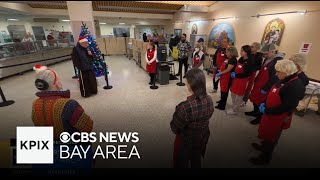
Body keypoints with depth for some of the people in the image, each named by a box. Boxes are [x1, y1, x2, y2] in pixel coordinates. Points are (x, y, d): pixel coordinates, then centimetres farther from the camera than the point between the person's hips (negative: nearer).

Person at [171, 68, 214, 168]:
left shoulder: (186, 106, -37)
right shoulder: (209, 100, -16)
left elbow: (174, 127, -24)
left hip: (186, 141, -5)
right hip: (202, 138, 6)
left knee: (182, 163, 24)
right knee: (196, 162, 32)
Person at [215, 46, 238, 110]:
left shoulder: (233, 60, -17)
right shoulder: (227, 59, 10)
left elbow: (228, 69, -23)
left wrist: (220, 73, -20)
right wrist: (220, 71, 2)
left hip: (228, 78, -9)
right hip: (223, 76, 9)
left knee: (225, 90, -1)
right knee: (222, 89, 21)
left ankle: (222, 105, 9)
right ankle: (222, 100, 40)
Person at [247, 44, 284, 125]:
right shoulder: (266, 59, 7)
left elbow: (275, 78, -23)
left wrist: (265, 89, -20)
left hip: (265, 88, -8)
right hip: (258, 85, 8)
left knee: (262, 103, 6)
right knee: (255, 99, 20)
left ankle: (260, 117, 25)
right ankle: (255, 112, 41)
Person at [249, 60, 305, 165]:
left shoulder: (295, 86, -27)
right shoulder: (284, 80, 0)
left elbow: (286, 107, -29)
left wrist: (267, 111, -24)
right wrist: (265, 103, 0)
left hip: (278, 118, -8)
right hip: (270, 113, 8)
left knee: (271, 137, 12)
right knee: (267, 134, 26)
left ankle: (265, 158, 33)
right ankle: (264, 147, 51)